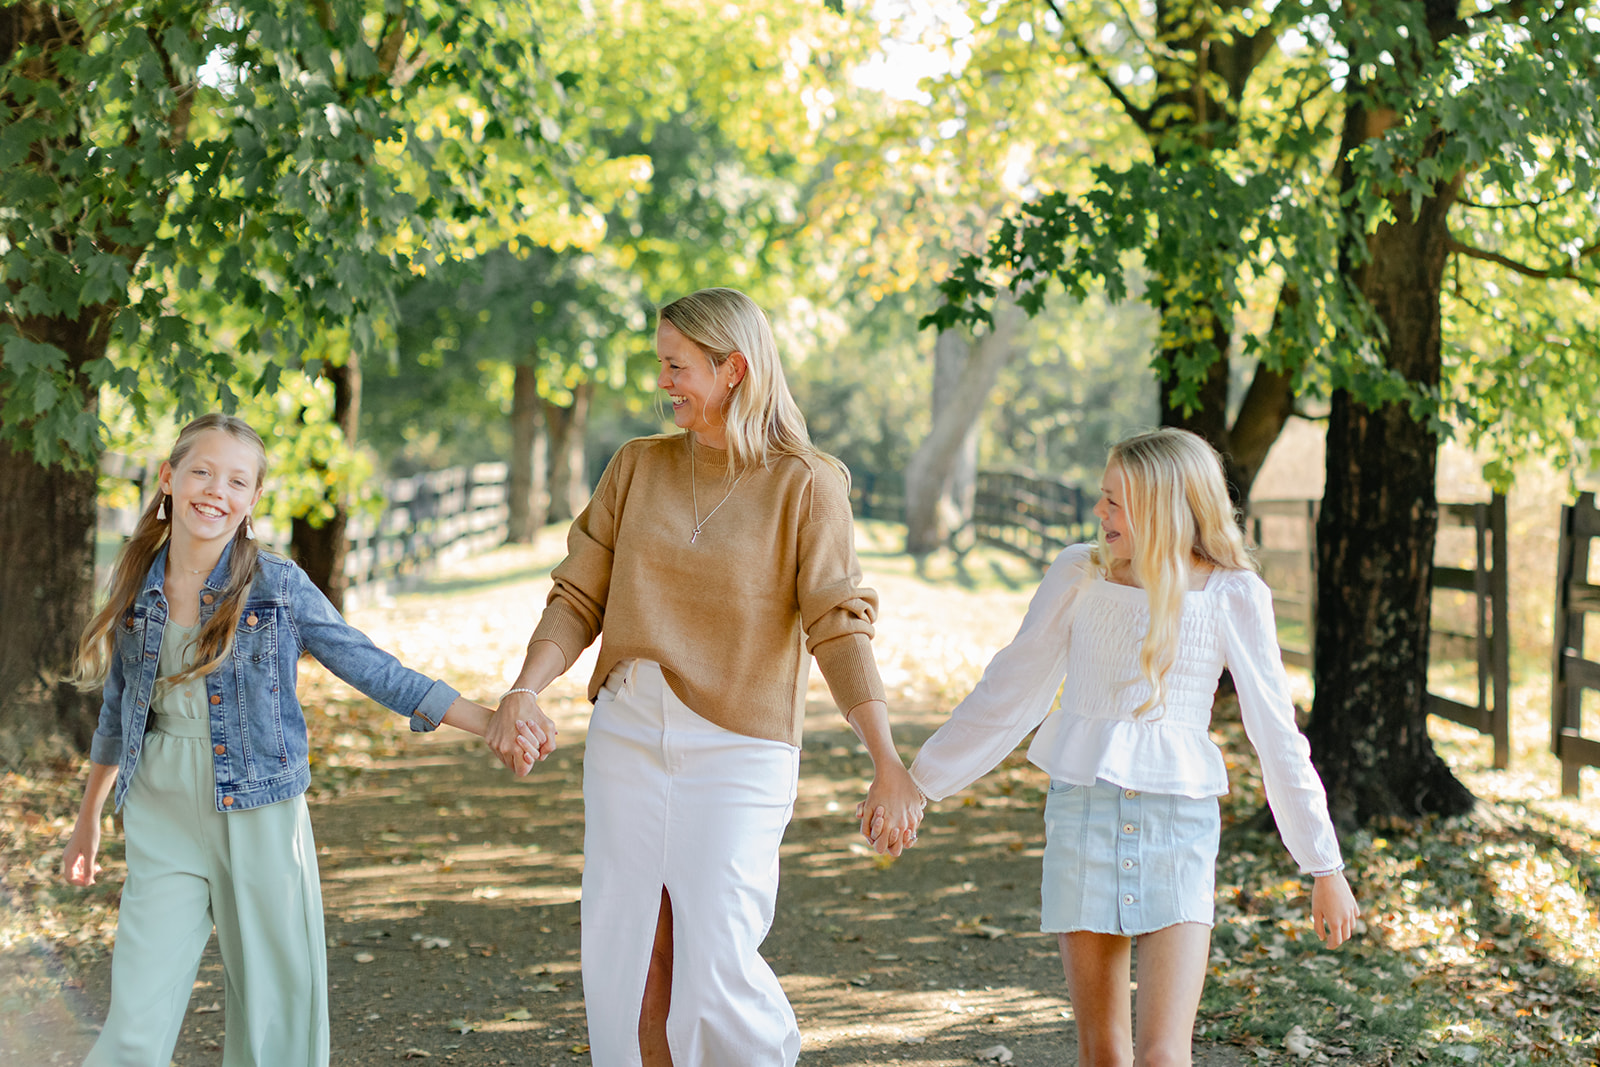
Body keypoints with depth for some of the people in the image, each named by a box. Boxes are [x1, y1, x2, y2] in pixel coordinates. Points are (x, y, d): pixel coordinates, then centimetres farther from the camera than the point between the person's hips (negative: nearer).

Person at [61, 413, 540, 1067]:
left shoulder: (279, 588, -4)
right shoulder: (136, 590, 4)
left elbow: (374, 671, -1)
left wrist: (490, 722, -7)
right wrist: (88, 818, 27)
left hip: (260, 817, -1)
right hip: (162, 823, 1)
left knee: (277, 1011, 4)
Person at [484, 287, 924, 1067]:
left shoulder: (806, 485, -4)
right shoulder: (638, 467, 8)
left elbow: (840, 628, -12)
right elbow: (579, 598, 5)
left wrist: (887, 764, -22)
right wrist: (524, 691, -13)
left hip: (737, 747, -4)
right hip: (627, 738, 4)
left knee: (717, 971, -9)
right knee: (626, 963, 5)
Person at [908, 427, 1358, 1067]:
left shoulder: (1232, 595, -2)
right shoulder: (1080, 575, 3)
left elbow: (1276, 734, 2)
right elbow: (1009, 691, 11)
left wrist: (1326, 869, 3)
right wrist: (918, 781, 12)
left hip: (1179, 822, -2)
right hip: (1082, 815, 2)